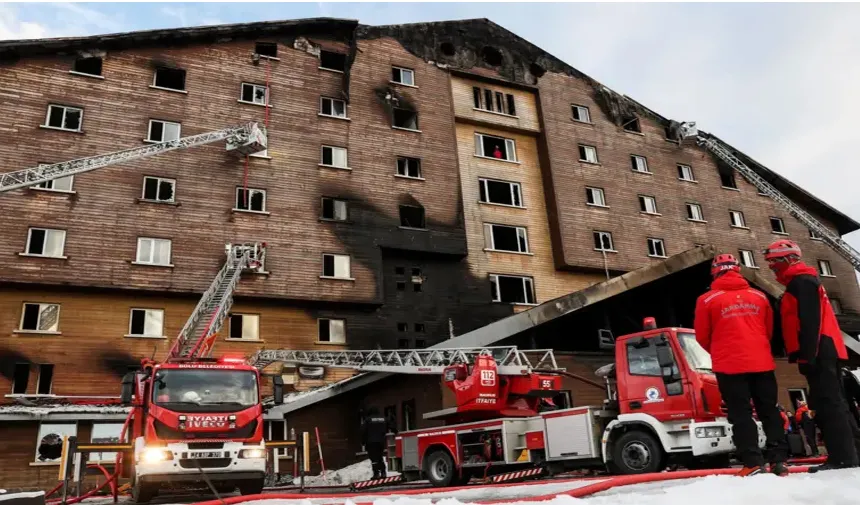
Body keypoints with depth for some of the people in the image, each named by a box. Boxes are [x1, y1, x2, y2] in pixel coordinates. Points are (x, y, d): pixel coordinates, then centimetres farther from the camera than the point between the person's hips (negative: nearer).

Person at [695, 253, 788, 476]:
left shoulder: (707, 300, -3)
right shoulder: (759, 296, 9)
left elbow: (702, 336, 2)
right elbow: (769, 330, 18)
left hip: (730, 365, -4)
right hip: (761, 362, 4)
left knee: (741, 415, 1)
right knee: (770, 411, 13)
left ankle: (753, 463, -3)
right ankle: (779, 460, 13)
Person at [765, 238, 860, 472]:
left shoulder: (802, 282, -8)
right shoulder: (799, 283, 24)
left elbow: (810, 322, -19)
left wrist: (806, 356, -23)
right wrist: (804, 355, 22)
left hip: (820, 352, -11)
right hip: (822, 352, 11)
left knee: (828, 402, -11)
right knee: (831, 401, 12)